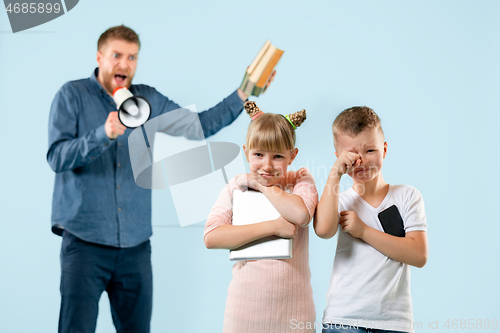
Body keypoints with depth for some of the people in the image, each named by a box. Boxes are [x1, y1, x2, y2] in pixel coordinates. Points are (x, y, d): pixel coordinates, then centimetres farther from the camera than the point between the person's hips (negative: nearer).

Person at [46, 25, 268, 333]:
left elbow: (199, 125, 16)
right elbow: (57, 157, -11)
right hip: (85, 240, -4)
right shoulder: (72, 96, 0)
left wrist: (243, 95, 9)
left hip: (135, 244, 4)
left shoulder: (148, 100, 13)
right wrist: (105, 134, -25)